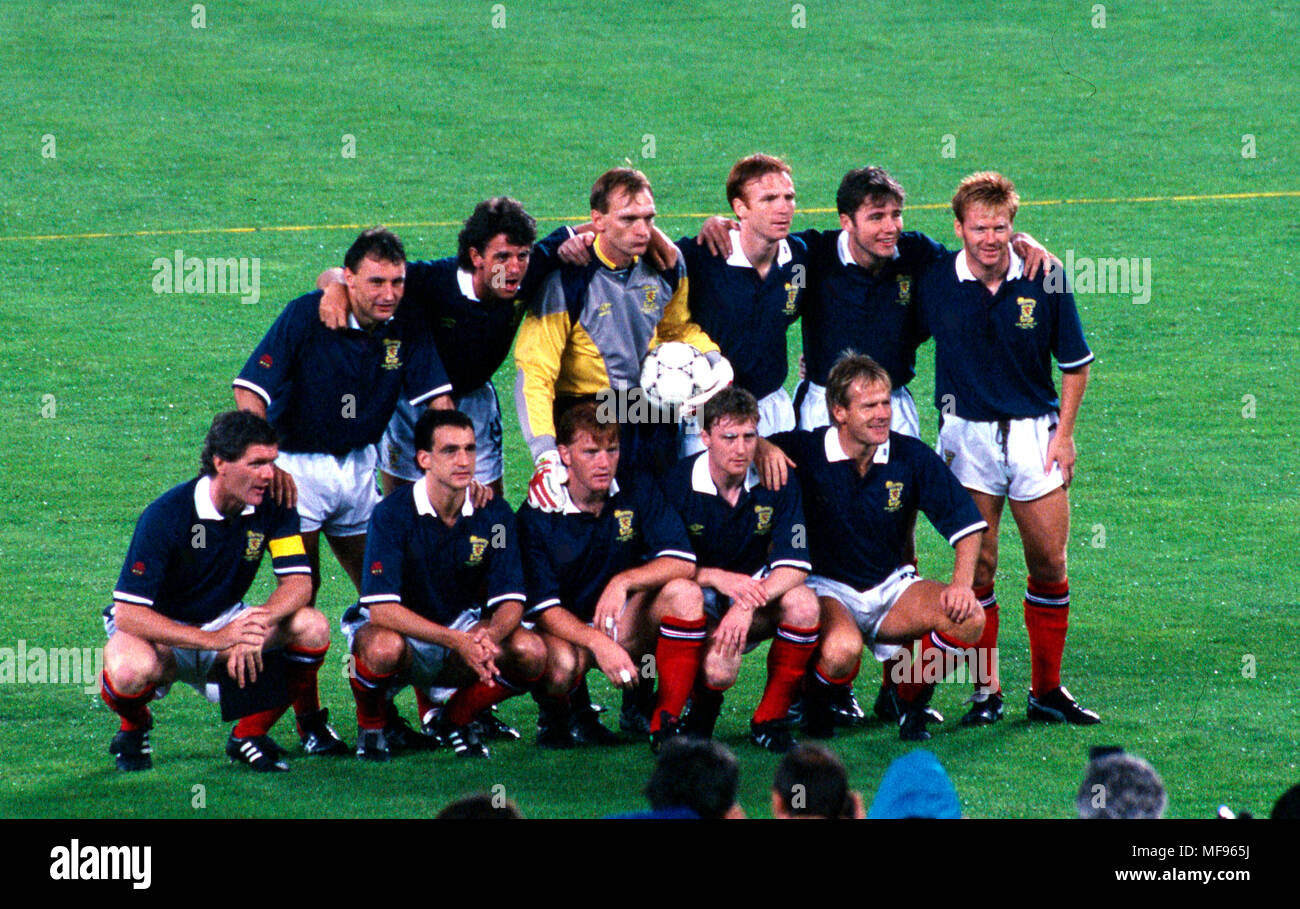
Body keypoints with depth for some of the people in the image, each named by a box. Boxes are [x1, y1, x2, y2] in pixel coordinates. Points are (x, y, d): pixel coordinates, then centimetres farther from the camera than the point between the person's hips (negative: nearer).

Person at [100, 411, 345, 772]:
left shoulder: (272, 506, -11)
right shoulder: (166, 515, -26)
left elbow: (298, 583, -14)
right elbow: (128, 613, -30)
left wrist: (258, 623, -37)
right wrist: (215, 639, -40)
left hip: (224, 623, 5)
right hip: (159, 631, -5)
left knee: (312, 627, -20)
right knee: (132, 670, -40)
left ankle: (250, 735, -2)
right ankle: (133, 728, -1)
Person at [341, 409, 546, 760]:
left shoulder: (494, 514, -8)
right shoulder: (392, 514, -20)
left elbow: (510, 601, -9)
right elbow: (382, 609, -27)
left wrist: (490, 635, -34)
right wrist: (456, 641, -38)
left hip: (460, 630, 4)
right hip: (400, 629, -4)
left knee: (531, 652, -23)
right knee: (383, 647, -40)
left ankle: (456, 719, 5)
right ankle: (371, 727, -6)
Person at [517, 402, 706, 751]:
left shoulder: (637, 492, -4)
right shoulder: (537, 516, -13)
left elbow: (682, 562, -14)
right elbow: (544, 608, -19)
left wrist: (624, 581, -30)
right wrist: (599, 643, -35)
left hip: (625, 623, 3)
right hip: (567, 631, -3)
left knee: (685, 593, -25)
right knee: (563, 663, -38)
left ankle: (665, 722, -21)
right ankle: (554, 718, 1)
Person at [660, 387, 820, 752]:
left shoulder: (776, 482, -8)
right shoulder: (677, 484, -13)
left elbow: (794, 565, -14)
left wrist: (747, 606, -31)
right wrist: (718, 578, -29)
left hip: (757, 592, 3)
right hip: (699, 598, -3)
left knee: (803, 603, -31)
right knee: (719, 668, -35)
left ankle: (770, 719, -12)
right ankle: (703, 708, 7)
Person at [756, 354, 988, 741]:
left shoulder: (911, 456, -6)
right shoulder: (806, 452, -12)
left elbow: (966, 522, -3)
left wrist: (961, 582, -19)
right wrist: (763, 447, -35)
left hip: (892, 586, 4)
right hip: (827, 587, -4)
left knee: (968, 619, -22)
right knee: (841, 651, -38)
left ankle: (911, 704, 6)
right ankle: (816, 706, 1)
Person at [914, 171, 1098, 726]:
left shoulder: (1044, 282, -6)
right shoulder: (935, 284, -6)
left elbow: (1075, 363, 4)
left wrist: (1064, 432, 0)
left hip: (1034, 431, 0)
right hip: (967, 434, 0)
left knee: (1049, 565, 2)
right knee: (977, 567, -2)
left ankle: (1048, 690, 13)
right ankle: (985, 692, 7)